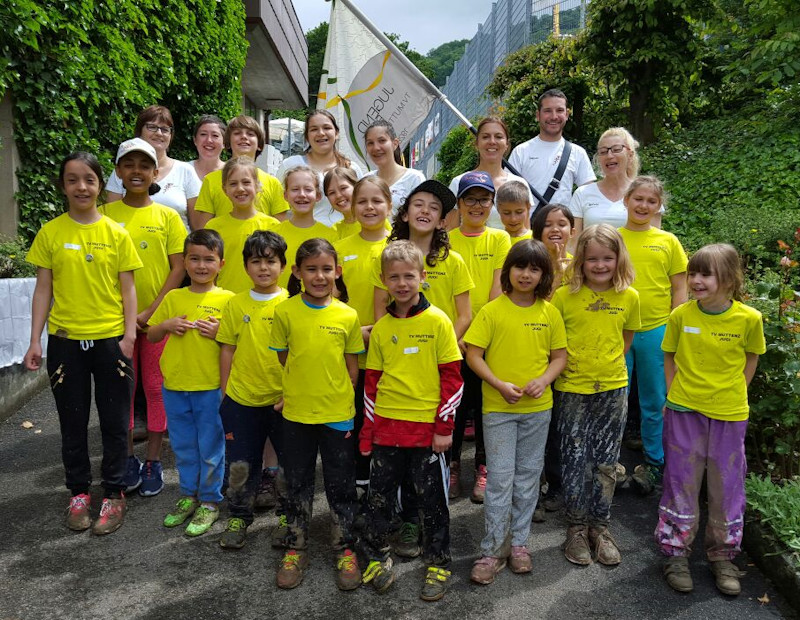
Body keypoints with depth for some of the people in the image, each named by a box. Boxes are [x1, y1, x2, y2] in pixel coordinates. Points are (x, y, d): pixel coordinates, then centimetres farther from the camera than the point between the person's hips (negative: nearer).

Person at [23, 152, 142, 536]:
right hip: (65, 342, 1)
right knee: (73, 424, 12)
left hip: (110, 341, -1)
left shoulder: (116, 233, 0)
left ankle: (114, 495, 22)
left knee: (114, 423, 7)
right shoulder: (50, 233, 1)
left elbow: (127, 289, 1)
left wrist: (129, 335, -7)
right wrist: (35, 341, -1)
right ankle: (78, 493, 28)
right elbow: (43, 290, 3)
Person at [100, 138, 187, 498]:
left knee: (156, 388, 6)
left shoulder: (168, 217, 1)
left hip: (158, 317, -1)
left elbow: (178, 269, -3)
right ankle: (128, 458, 24)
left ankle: (153, 462, 18)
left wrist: (149, 312, -11)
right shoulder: (105, 214, 3)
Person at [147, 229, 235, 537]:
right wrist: (167, 325, -8)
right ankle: (188, 495, 35)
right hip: (175, 386, 4)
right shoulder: (173, 298, 5)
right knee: (183, 446, 17)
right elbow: (151, 336, 12)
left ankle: (210, 502, 24)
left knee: (210, 448, 8)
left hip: (211, 387, -3)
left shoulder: (227, 300, -5)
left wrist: (219, 332, -19)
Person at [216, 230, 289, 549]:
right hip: (242, 397, 1)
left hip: (282, 399, -1)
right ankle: (239, 517, 32)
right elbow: (227, 349, 5)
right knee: (242, 463, 13)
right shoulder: (236, 304, 1)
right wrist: (223, 392, 5)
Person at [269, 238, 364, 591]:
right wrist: (295, 392, -2)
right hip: (296, 414, 1)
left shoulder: (348, 315, -6)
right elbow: (283, 361, 3)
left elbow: (352, 368, 2)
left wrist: (347, 405, 0)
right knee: (297, 485, 15)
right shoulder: (285, 312, -7)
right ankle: (295, 549, 33)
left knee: (341, 485, 12)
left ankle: (346, 550, 30)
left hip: (338, 415, 0)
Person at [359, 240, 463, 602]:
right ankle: (377, 558, 33)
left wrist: (444, 427, -9)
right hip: (386, 426, 3)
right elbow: (372, 382, 9)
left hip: (427, 427, -3)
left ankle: (438, 565, 29)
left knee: (432, 499, 10)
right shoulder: (380, 328, 4)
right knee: (379, 496, 13)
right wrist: (367, 431, 8)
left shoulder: (438, 322, -6)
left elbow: (452, 377, -6)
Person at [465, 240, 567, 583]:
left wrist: (544, 380, -13)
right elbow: (473, 355, -7)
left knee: (528, 477, 13)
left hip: (538, 407, 3)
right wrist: (499, 384, -19)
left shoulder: (550, 313, 2)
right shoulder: (492, 310, -7)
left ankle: (519, 542, 29)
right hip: (498, 408, -3)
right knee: (500, 480, 0)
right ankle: (492, 551, 13)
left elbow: (560, 355, 6)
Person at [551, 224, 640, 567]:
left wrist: (609, 366, 6)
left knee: (606, 463, 11)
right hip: (572, 389, -2)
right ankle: (577, 528, 22)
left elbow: (626, 338, 14)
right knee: (574, 460, 4)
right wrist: (565, 366, -7)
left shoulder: (629, 297, -1)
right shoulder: (564, 296, -10)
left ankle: (600, 527, 27)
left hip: (613, 388, 3)